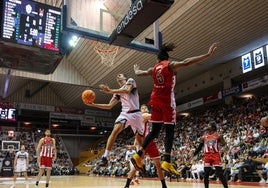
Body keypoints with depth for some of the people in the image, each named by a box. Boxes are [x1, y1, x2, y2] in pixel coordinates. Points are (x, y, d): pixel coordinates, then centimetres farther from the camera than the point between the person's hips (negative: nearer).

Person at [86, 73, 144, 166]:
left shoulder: (130, 81, 5)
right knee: (114, 131, -22)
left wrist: (110, 91, -25)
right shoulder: (118, 92, 20)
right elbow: (109, 106, 16)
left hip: (135, 114, -3)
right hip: (124, 113, 4)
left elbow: (127, 90, -19)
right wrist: (94, 104, 6)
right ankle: (105, 157, -23)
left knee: (140, 139, 6)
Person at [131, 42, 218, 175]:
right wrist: (208, 54, -23)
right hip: (167, 101, -5)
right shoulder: (170, 65, -1)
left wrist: (136, 69, 53)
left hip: (156, 100, 6)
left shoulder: (153, 69, 14)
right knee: (169, 131, -5)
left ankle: (138, 155, 10)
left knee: (155, 131, 12)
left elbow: (138, 73, 28)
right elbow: (186, 63, -18)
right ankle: (167, 162, -13)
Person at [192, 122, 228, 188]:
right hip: (207, 156, 4)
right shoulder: (204, 137, 11)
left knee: (220, 174, -7)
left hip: (216, 155, -4)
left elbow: (224, 144, -8)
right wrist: (193, 154, 11)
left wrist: (221, 138, -27)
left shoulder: (218, 135, 0)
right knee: (206, 174, 5)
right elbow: (199, 147, 16)